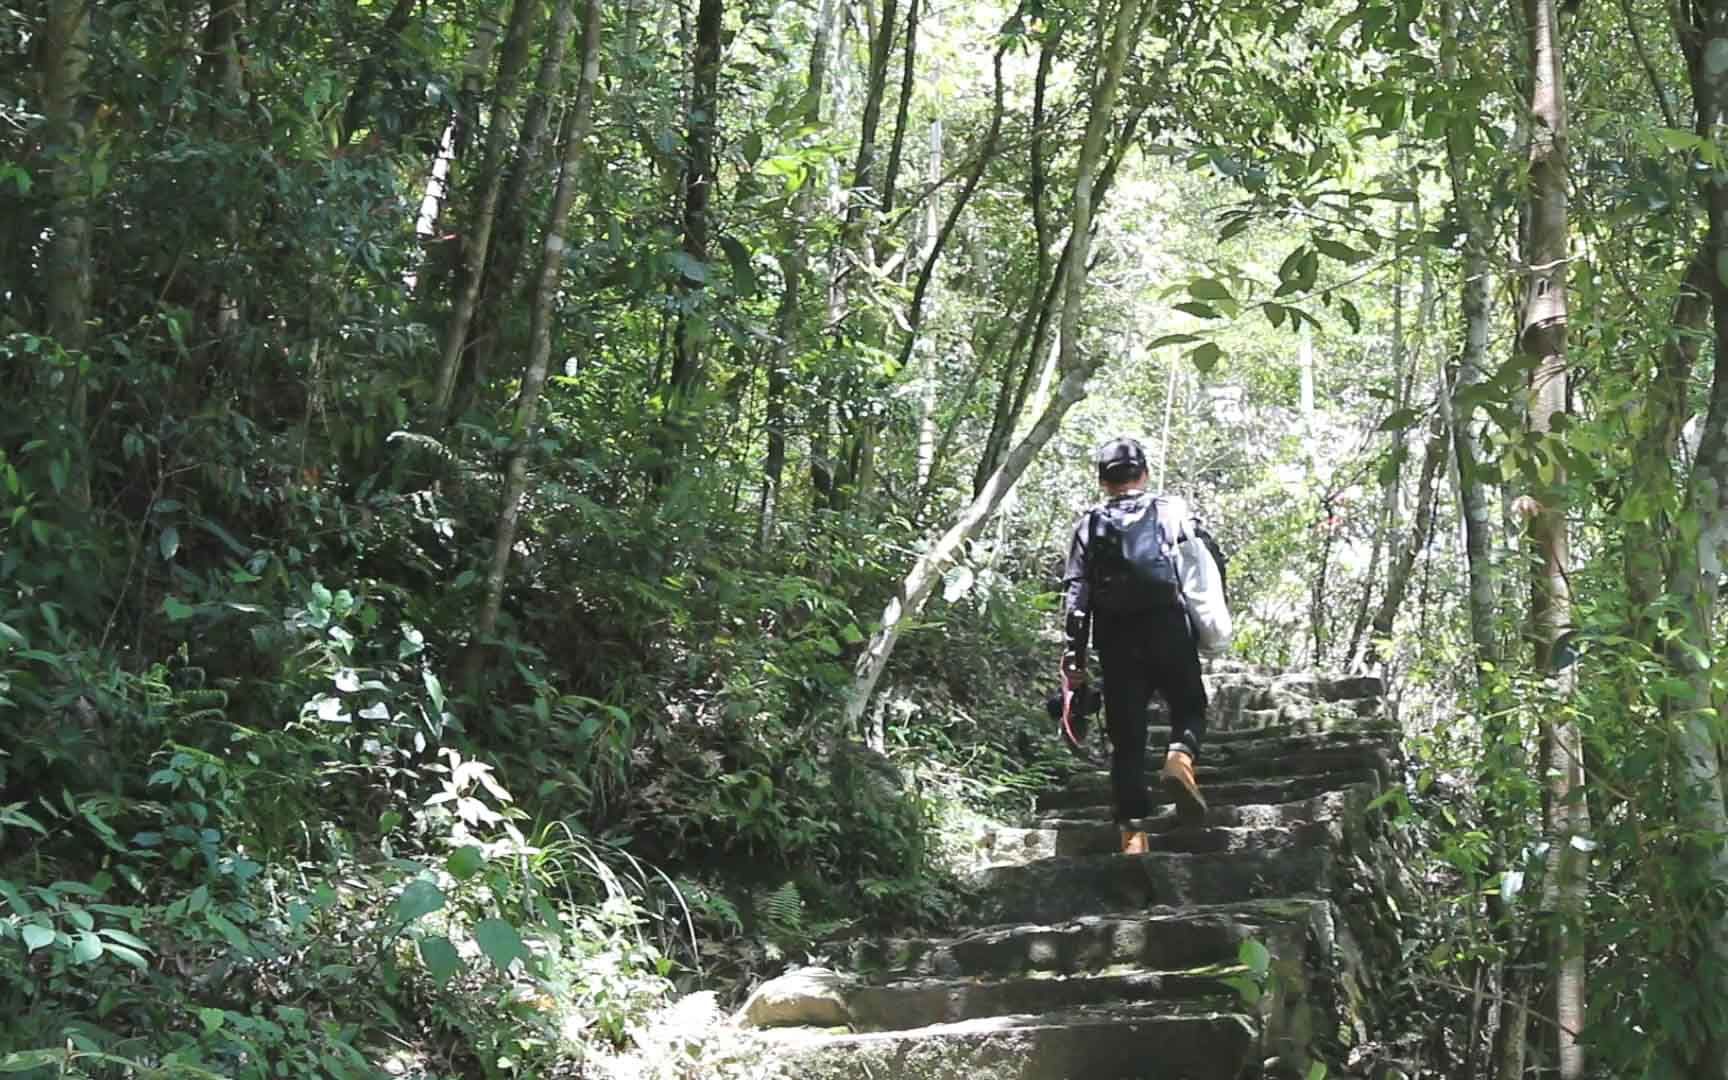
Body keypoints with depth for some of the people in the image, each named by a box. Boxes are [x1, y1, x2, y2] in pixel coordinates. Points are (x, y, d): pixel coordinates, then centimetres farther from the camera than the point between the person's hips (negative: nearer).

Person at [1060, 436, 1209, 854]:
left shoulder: (1091, 525, 9)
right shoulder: (1169, 513, 9)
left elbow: (1076, 591, 0)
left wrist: (1074, 654, -1)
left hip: (1116, 640, 1)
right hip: (1168, 628, -1)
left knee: (1126, 736, 5)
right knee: (1189, 705, 18)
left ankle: (1132, 832, -3)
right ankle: (1179, 758, -15)